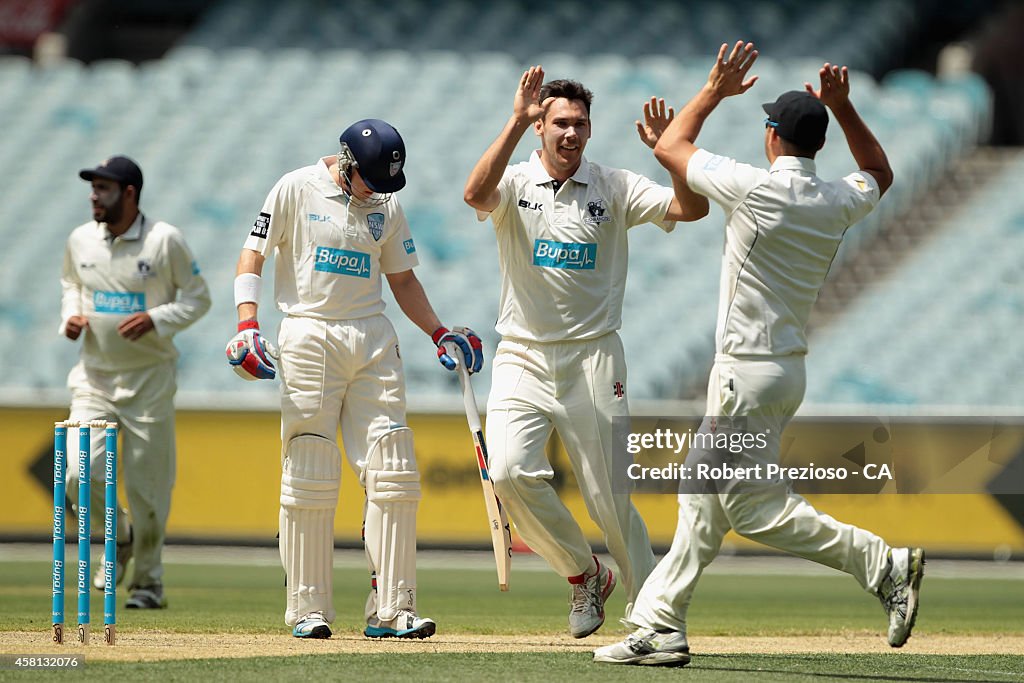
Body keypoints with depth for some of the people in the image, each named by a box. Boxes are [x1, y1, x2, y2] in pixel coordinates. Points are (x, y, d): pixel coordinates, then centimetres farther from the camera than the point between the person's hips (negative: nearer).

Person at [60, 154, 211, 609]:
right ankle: (119, 537, 18)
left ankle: (148, 580, 20)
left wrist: (156, 319, -19)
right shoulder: (80, 240, 3)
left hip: (149, 379, -3)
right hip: (94, 378, 3)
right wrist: (70, 316, 0)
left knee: (147, 486, 1)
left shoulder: (165, 240, -9)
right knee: (78, 474, -13)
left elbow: (198, 298, -3)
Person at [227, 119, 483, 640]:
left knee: (393, 474, -4)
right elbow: (252, 257, -1)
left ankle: (390, 610, -2)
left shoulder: (386, 206, 12)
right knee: (310, 479, -5)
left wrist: (439, 333, 8)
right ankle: (309, 610, 1)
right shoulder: (296, 190, -1)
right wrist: (247, 326, -15)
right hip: (309, 337, -4)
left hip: (373, 341, 4)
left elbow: (402, 278, 20)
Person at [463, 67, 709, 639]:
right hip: (523, 359, 0)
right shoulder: (515, 184, 1)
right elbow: (476, 194, -24)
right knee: (510, 471, -19)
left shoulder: (615, 188, 3)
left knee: (609, 496, -2)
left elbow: (692, 208, -9)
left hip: (593, 359, 0)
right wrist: (517, 121, -29)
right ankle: (584, 574, 4)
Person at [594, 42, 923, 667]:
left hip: (748, 374, -8)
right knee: (703, 499, 12)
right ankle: (661, 627, 13)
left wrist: (715, 91, 9)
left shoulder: (755, 189, -15)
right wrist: (843, 108, 18)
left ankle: (884, 564, -15)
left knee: (752, 506, -9)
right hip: (789, 371, 8)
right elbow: (881, 174, 28)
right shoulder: (838, 203, 4)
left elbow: (669, 147, -3)